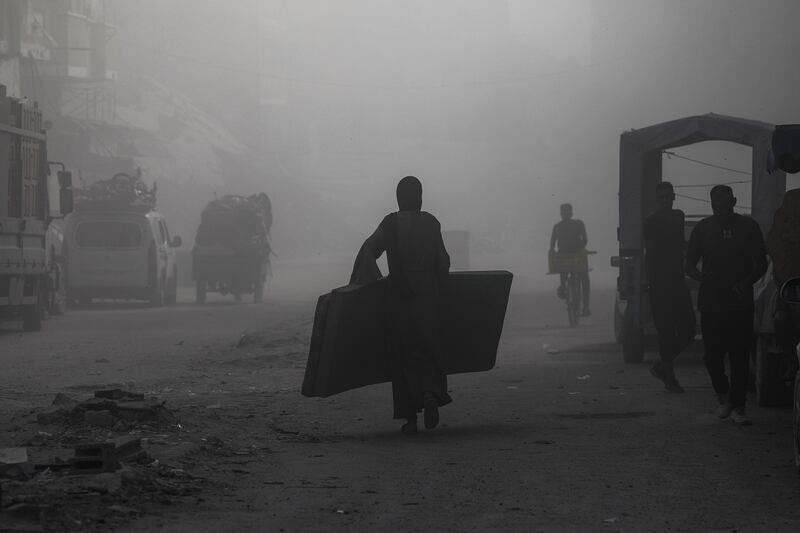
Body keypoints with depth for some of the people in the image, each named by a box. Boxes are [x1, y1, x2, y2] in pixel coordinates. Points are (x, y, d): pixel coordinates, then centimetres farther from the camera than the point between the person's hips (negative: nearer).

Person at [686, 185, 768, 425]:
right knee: (713, 355, -4)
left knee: (740, 356, -3)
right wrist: (701, 275, -16)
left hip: (740, 303, 0)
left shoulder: (748, 227, 5)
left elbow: (761, 264, 8)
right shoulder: (703, 228, 5)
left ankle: (737, 406, 4)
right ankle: (723, 395, 22)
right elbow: (689, 265, 7)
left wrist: (746, 283, -11)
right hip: (711, 302, 0)